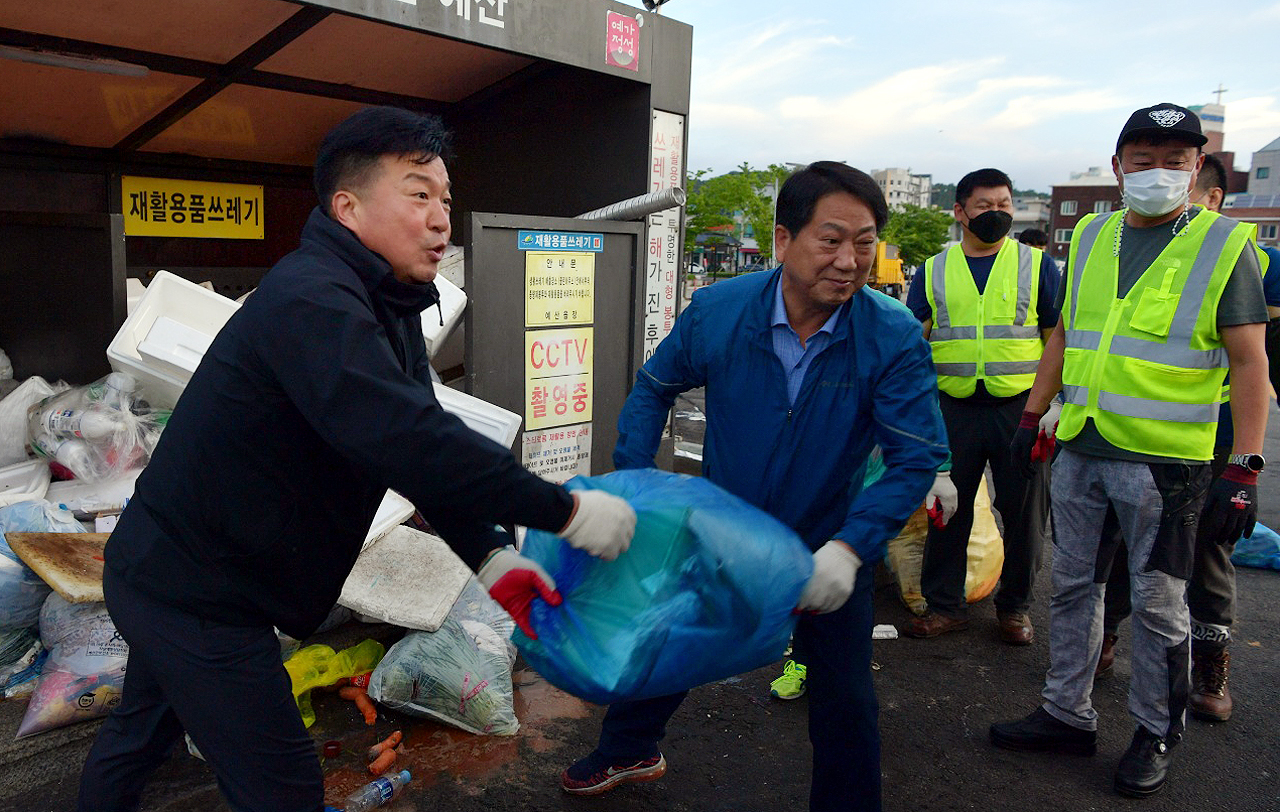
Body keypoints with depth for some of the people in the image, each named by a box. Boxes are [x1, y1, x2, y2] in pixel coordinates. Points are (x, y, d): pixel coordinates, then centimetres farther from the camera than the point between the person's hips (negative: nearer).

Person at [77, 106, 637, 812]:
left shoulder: (386, 308, 5)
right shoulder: (311, 301, -29)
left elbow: (419, 439, 1)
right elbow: (408, 443, -40)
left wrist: (489, 557, -11)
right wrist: (566, 511, -33)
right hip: (195, 592, -10)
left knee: (145, 727, 31)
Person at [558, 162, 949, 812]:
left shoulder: (894, 337, -24)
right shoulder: (716, 311, -19)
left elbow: (917, 457, -22)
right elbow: (654, 387, -2)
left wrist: (851, 547, -35)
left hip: (828, 545, -2)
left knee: (844, 700, 8)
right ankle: (627, 752, 48)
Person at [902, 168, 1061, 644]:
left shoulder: (1036, 264, 6)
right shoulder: (934, 271, 9)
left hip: (1020, 407, -1)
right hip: (953, 409, 1)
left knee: (1024, 511, 7)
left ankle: (1015, 606, 24)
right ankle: (944, 604, 20)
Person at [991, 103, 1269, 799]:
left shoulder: (1225, 245, -4)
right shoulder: (1090, 238, 9)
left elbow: (1250, 361, -7)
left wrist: (1244, 469, -14)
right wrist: (1033, 415, 13)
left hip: (1166, 461, -4)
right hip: (1079, 451, 5)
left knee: (1158, 601, 7)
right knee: (1072, 585, 13)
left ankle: (1157, 734, 26)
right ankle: (1067, 715, 28)